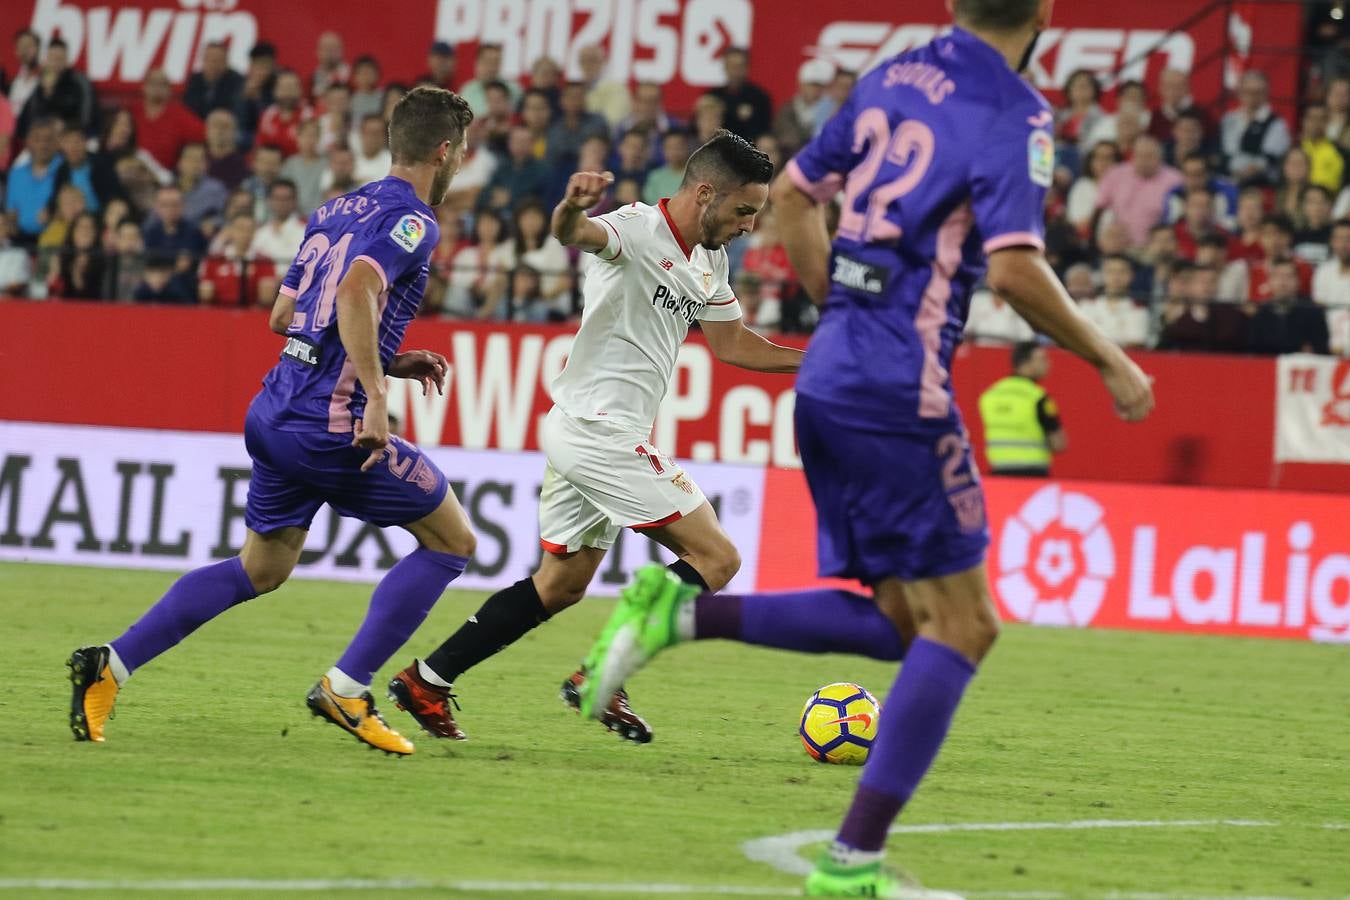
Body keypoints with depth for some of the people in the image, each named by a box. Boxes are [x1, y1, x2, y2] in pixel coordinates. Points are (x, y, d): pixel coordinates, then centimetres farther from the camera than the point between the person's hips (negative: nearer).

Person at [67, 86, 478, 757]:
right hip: (330, 424, -8)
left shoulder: (336, 211, 17)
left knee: (262, 569, 22)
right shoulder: (412, 221, -9)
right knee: (452, 541, 6)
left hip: (276, 412, 8)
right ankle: (345, 689, 2)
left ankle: (111, 664, 15)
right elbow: (357, 289, -27)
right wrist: (376, 394, -29)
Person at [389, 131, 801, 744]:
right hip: (600, 428, -10)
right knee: (716, 560, -9)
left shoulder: (709, 260, 14)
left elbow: (731, 344, 24)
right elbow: (574, 234, -36)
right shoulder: (638, 229, -15)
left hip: (585, 432, 10)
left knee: (561, 584, 16)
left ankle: (426, 681, 17)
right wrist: (573, 207, -59)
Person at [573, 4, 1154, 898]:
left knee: (904, 621, 14)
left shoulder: (895, 76, 13)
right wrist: (1110, 362, -9)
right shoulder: (1014, 113, -10)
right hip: (899, 387, -8)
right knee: (960, 623, 1)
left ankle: (684, 613, 0)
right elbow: (1016, 267, -21)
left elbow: (791, 194, 20)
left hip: (831, 371, 8)